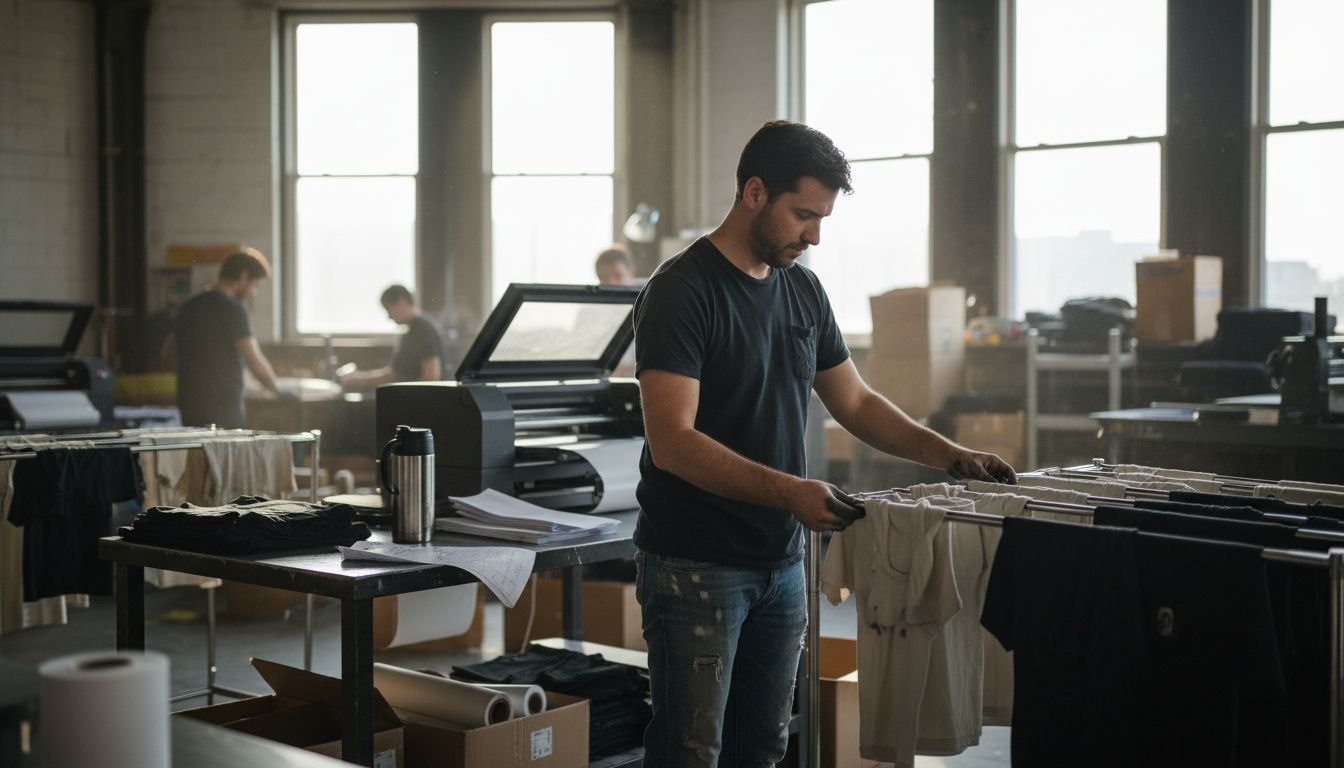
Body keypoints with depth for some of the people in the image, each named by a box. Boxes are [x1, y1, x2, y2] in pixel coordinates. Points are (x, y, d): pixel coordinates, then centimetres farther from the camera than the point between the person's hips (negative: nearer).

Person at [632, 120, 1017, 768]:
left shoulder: (803, 291, 10)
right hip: (696, 565, -7)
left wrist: (953, 457, 7)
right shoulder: (681, 291, -14)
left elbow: (856, 404, 18)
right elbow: (673, 443, -22)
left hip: (782, 562, 7)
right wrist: (788, 491, -31)